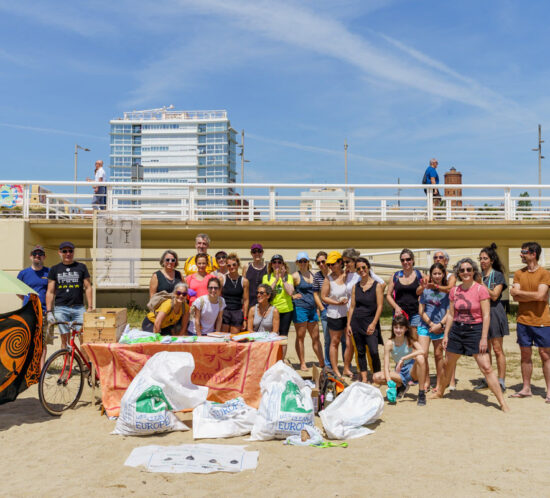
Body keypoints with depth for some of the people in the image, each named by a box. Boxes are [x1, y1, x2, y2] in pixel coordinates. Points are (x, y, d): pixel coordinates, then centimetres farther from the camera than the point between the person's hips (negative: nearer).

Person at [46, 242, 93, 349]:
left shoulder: (81, 267, 10)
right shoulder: (54, 269, 10)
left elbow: (88, 287, 8)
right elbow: (50, 292, 8)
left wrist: (90, 307, -1)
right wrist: (49, 311, 0)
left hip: (79, 308, 0)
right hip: (61, 309, 1)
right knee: (65, 339, 4)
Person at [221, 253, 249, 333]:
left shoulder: (244, 281, 3)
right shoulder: (222, 279, 1)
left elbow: (245, 300, 5)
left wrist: (245, 319, 3)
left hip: (237, 312, 1)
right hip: (224, 311, -1)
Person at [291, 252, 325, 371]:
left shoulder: (312, 275, 14)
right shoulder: (295, 276, -5)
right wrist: (293, 296, -12)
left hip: (312, 309, 6)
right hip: (300, 308, -6)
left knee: (316, 337, 10)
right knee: (300, 337, 2)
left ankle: (322, 363, 17)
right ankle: (302, 364, 9)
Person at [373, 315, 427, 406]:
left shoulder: (410, 339, -12)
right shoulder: (389, 343, -12)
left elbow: (422, 351, -33)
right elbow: (386, 367, -16)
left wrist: (403, 358, -38)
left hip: (412, 371, -2)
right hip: (399, 373, 2)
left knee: (420, 358, -34)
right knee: (376, 377, -21)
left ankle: (422, 394, -23)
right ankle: (401, 385, 4)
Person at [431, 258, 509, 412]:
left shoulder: (481, 289, -9)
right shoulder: (454, 291, 4)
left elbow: (486, 315, -11)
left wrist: (484, 338, -15)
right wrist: (446, 334, 8)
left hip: (475, 330, -5)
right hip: (457, 330, 5)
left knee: (486, 368, -10)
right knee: (448, 364, 16)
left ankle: (502, 402, -2)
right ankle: (440, 392, 36)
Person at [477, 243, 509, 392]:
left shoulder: (498, 275, -3)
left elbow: (494, 296, -13)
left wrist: (481, 284, -17)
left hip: (494, 312, -5)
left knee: (497, 349, -2)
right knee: (484, 349, 10)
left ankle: (501, 381, 4)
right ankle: (487, 380, 19)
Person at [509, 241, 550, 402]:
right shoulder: (519, 273, 6)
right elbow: (516, 297, -3)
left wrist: (518, 291, -8)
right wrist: (534, 296, -14)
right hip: (523, 321, 4)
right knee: (525, 354, 10)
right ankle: (526, 389, 19)